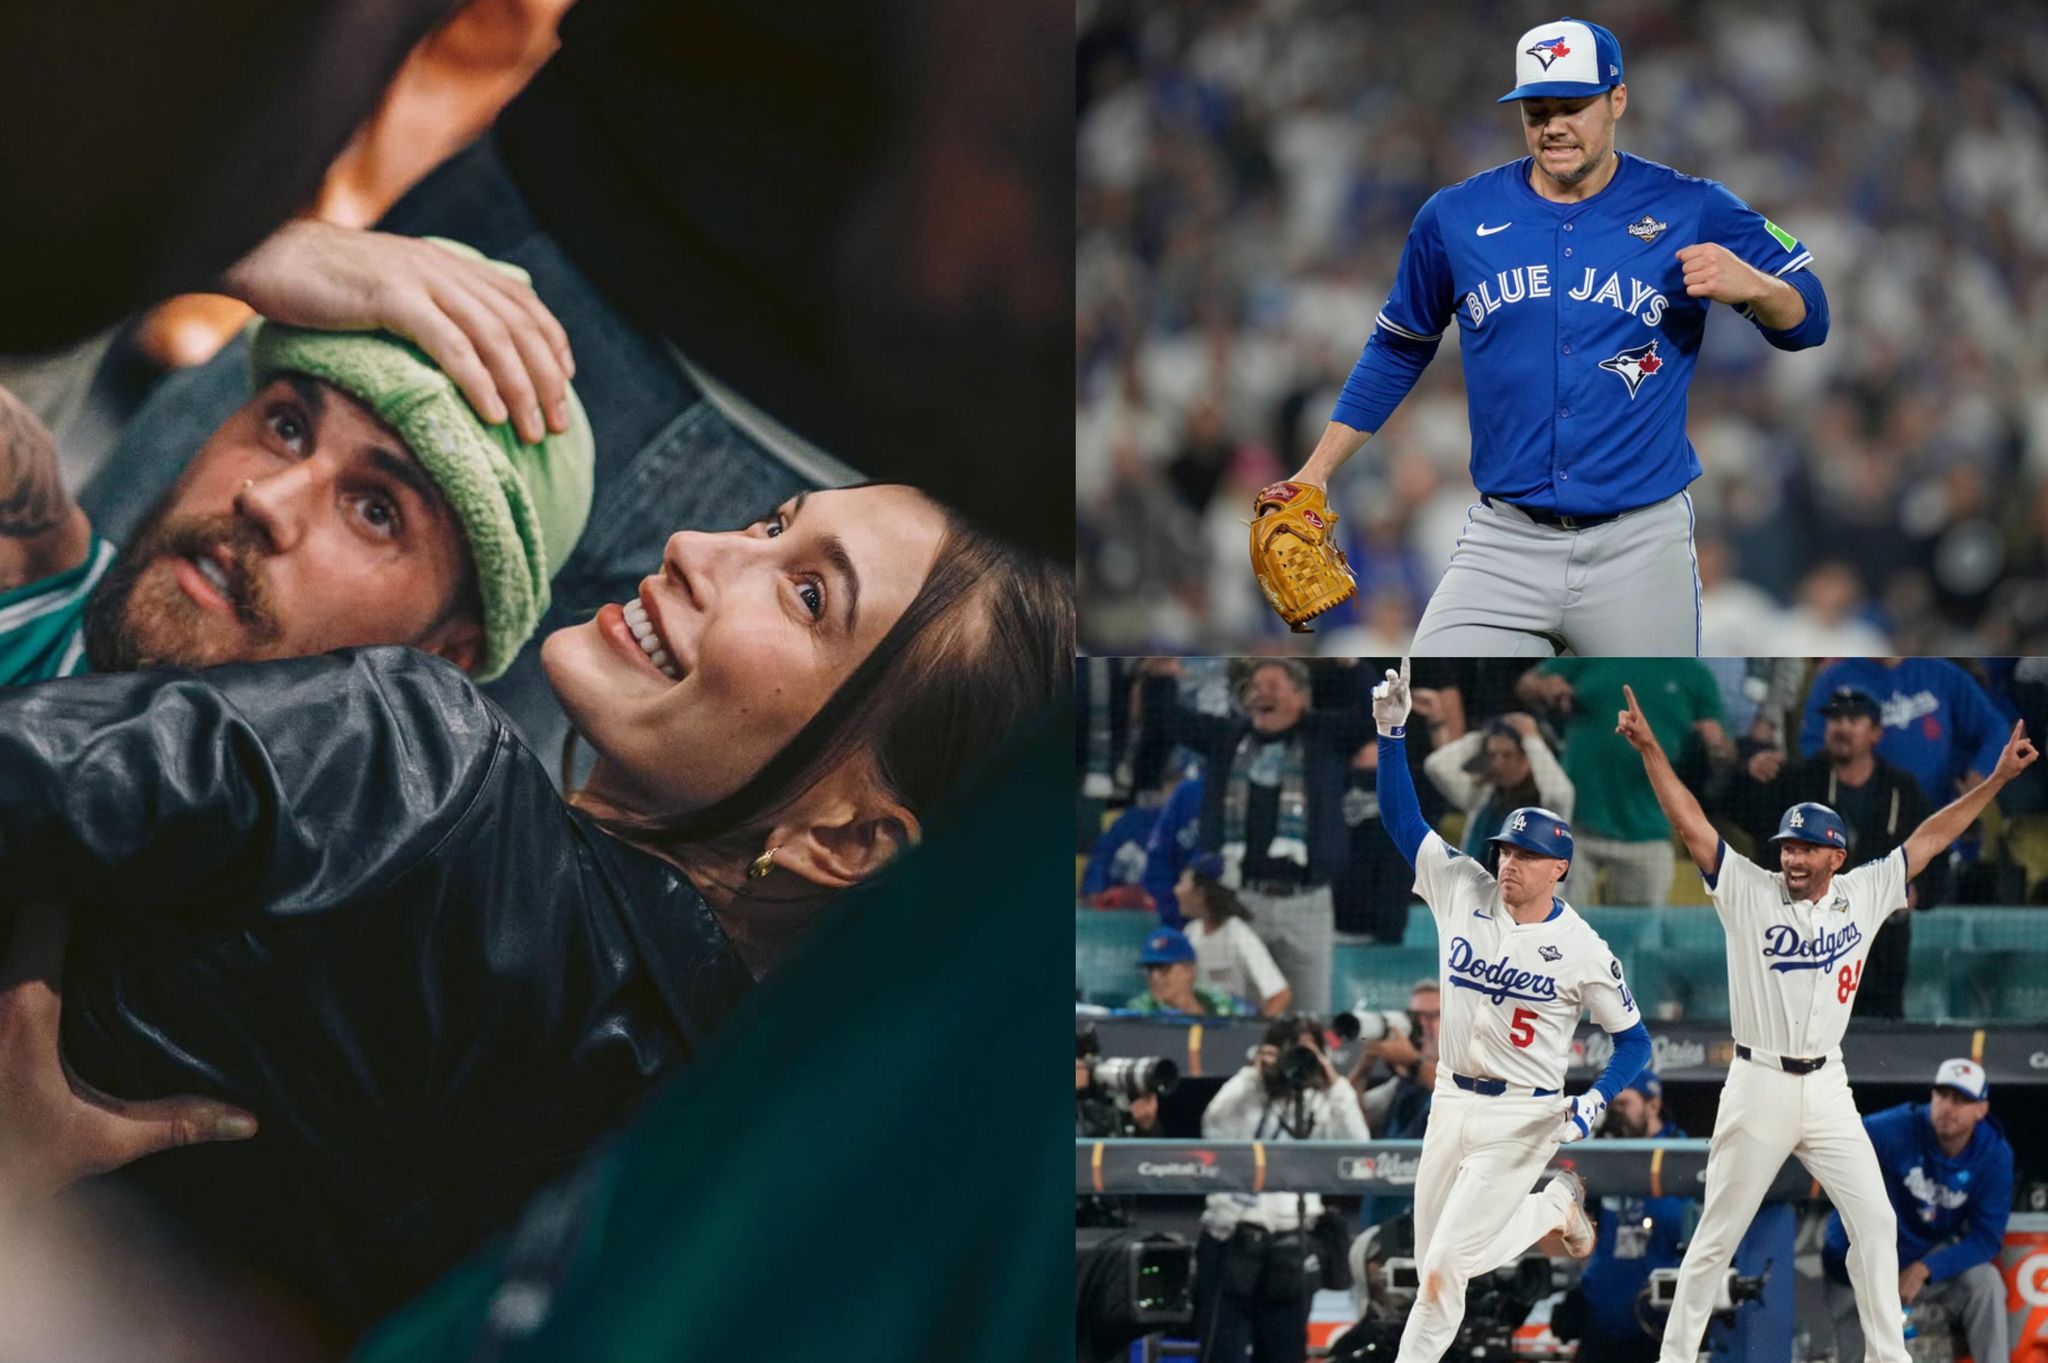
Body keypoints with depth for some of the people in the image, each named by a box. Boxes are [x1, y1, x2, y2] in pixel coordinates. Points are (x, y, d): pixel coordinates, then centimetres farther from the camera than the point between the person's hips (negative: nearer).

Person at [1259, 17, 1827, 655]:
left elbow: (1807, 319, 2)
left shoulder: (1691, 212, 0)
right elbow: (1397, 349, 19)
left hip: (1638, 549, -1)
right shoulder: (1454, 218, 5)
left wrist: (1751, 286, -21)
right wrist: (1317, 472, 14)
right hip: (1503, 547, 1)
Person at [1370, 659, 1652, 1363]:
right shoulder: (1462, 889, -2)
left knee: (1444, 1268, -9)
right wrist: (1392, 731, -16)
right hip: (1451, 1101, 5)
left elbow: (1634, 1037, -2)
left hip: (1522, 1118, -5)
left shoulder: (1582, 950, -11)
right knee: (1434, 1262, 14)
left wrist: (1595, 1100, -19)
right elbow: (1401, 816, -3)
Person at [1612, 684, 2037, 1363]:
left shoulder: (1864, 894, 2)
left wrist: (1997, 778, 3)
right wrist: (1650, 748, -25)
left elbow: (1929, 838, 6)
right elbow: (1691, 824, -14)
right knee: (1717, 1235, 3)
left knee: (1874, 1222, 3)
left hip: (1828, 1089, 3)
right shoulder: (1748, 892, -6)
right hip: (1758, 1086, -3)